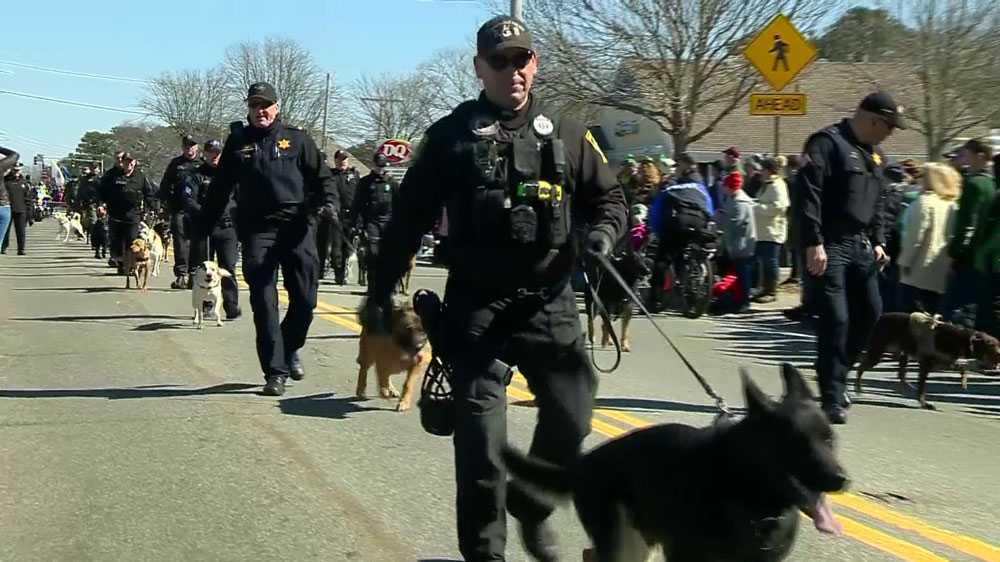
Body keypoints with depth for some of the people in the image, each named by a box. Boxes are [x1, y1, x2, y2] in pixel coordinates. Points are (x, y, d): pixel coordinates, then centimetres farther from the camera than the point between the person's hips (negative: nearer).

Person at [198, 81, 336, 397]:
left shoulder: (297, 140, 10)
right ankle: (275, 372, 1)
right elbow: (219, 190, 16)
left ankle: (291, 348, 28)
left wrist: (328, 203, -11)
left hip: (297, 227, 0)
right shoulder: (238, 143, 13)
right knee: (264, 303, -4)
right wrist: (202, 229, 12)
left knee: (305, 299, 0)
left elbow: (322, 176, 9)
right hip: (257, 230, 0)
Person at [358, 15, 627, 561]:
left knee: (571, 414, -1)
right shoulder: (451, 136, 3)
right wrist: (379, 292, 6)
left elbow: (608, 197, 15)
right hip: (476, 305, -2)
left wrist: (602, 231, -8)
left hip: (549, 301, 2)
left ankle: (532, 504, 26)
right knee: (479, 434, -2)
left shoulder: (566, 134, 8)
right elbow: (409, 219, 6)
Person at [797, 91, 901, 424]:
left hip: (861, 247, 9)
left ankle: (835, 376, 24)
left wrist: (877, 242, 15)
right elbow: (809, 195, -18)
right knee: (836, 320, -11)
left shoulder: (875, 155, 18)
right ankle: (832, 399, -6)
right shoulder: (827, 143, -10)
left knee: (870, 315, 8)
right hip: (830, 247, -9)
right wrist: (813, 243, -23)